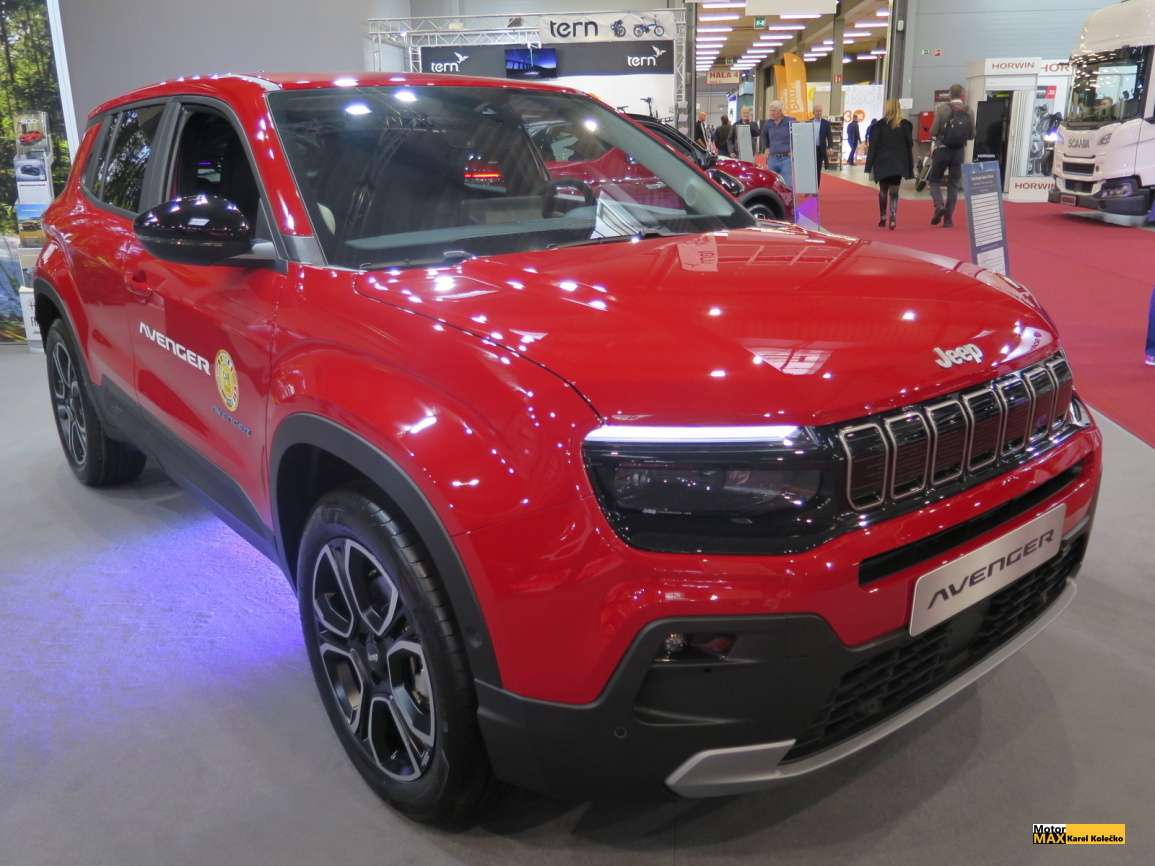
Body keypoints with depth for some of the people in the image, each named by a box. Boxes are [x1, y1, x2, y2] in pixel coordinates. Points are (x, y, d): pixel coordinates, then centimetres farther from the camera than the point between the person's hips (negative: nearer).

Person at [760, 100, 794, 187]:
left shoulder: (790, 122, -6)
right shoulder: (768, 124, 8)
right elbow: (764, 135, 28)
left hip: (786, 158, -5)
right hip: (772, 159, 5)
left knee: (787, 186, -10)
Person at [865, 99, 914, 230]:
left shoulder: (879, 125, -5)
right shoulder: (906, 125, 2)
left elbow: (873, 146, -5)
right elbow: (910, 146, 5)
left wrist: (869, 166, -2)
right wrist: (910, 167, 11)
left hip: (882, 164, -1)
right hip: (898, 164, 1)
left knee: (883, 191, 14)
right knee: (894, 192, -1)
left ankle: (882, 217, 17)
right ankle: (893, 218, -17)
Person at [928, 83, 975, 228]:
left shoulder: (942, 108, -7)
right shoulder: (969, 111, 1)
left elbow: (933, 131, -9)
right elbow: (972, 135, 5)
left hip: (942, 150, -2)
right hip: (959, 152, 2)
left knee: (934, 180, 11)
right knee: (953, 185, 9)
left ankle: (939, 206, -13)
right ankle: (948, 218, 8)